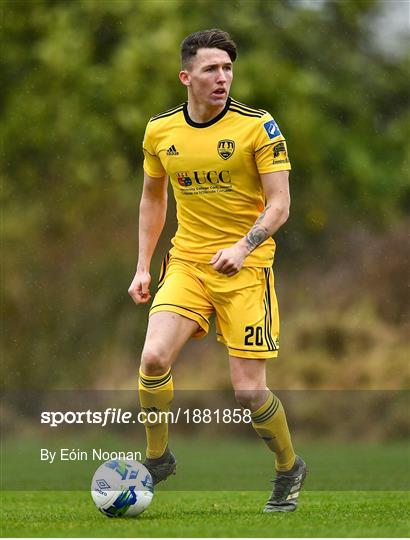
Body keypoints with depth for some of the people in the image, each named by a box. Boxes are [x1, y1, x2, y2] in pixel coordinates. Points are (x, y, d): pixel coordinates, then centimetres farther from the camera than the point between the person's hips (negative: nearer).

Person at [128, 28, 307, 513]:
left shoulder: (257, 126, -9)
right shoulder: (159, 131, 4)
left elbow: (279, 204, -10)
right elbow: (152, 198, 19)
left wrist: (244, 246, -26)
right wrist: (143, 266, 13)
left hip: (245, 267, -3)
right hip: (186, 263, 3)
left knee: (248, 390, -6)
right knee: (154, 358, -18)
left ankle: (289, 470, 21)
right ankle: (157, 459, 5)